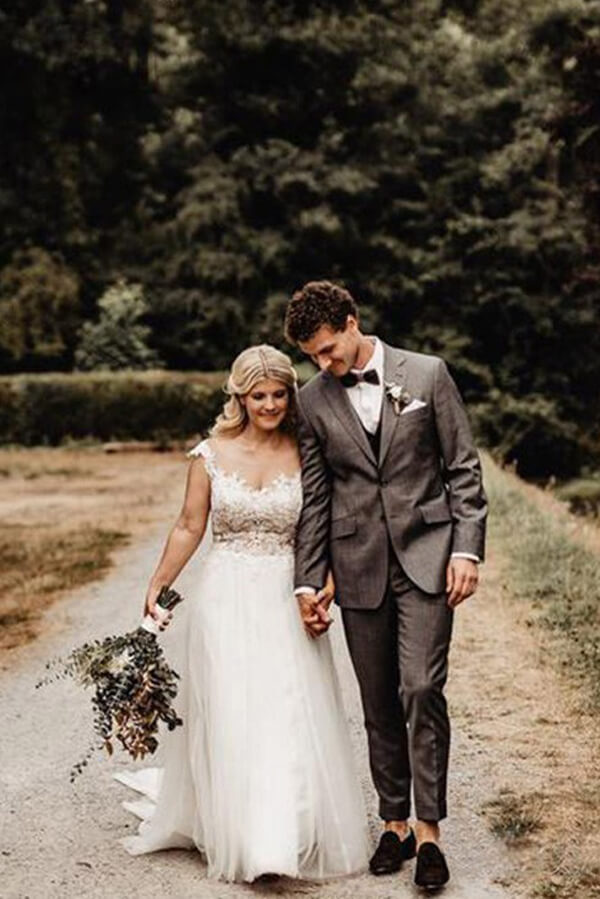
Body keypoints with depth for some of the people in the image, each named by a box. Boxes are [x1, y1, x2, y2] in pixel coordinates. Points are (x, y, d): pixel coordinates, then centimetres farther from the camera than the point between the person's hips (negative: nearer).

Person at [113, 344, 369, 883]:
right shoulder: (211, 455, 0)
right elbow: (189, 528, 7)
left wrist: (326, 578, -11)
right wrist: (157, 587, 8)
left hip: (287, 598, 0)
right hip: (227, 597, 0)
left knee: (293, 713, -2)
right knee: (232, 715, 0)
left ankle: (297, 836, 13)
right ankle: (246, 841, 11)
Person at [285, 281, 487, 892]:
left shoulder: (427, 373, 0)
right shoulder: (313, 401, 6)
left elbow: (463, 468, 1)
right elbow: (314, 498, 8)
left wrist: (467, 549, -7)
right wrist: (309, 582, 6)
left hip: (426, 557, -2)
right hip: (359, 567, 3)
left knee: (422, 690, -11)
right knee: (379, 704, 7)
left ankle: (429, 832, -1)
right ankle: (394, 824, 20)